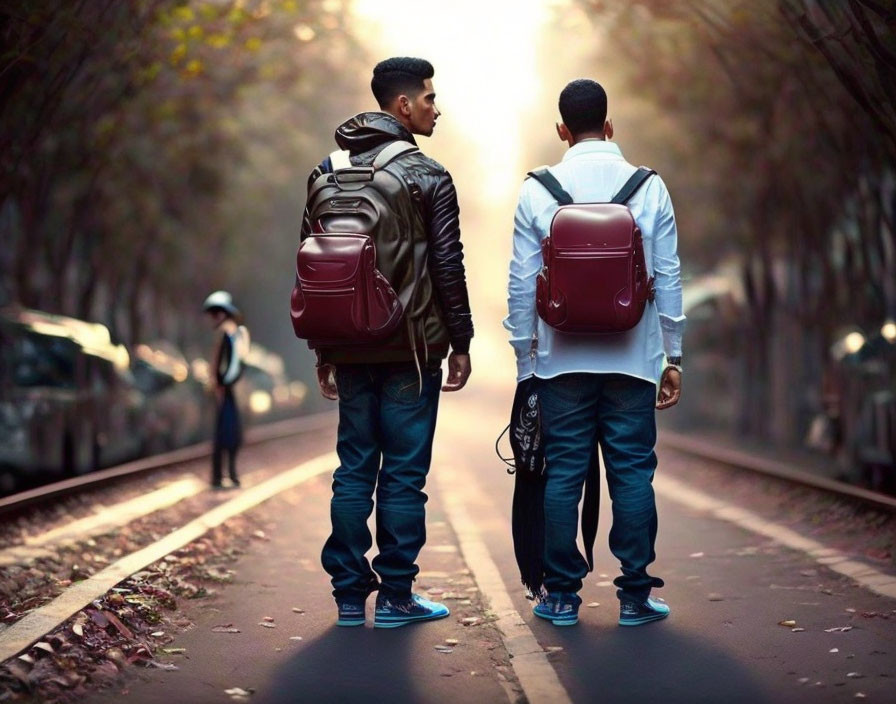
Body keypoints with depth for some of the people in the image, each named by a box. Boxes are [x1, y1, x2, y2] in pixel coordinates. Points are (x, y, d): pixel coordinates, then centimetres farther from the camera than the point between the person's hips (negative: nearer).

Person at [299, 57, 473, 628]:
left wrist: (324, 348, 15)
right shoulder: (427, 176, -8)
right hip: (411, 347, -5)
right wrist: (461, 343, -1)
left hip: (351, 347, 5)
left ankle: (350, 595, 12)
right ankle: (395, 597, 5)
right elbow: (448, 267, -9)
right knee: (404, 472, 1)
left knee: (354, 469, 10)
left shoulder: (326, 173, 9)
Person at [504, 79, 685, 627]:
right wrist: (674, 357, 10)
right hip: (632, 358, 0)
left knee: (563, 473, 5)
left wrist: (524, 360, 9)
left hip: (562, 359, 0)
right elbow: (669, 279, 3)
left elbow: (522, 283, 1)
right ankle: (635, 596, 6)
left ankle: (562, 594, 9)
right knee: (632, 472, 4)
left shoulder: (538, 191, -1)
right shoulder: (649, 187, 1)